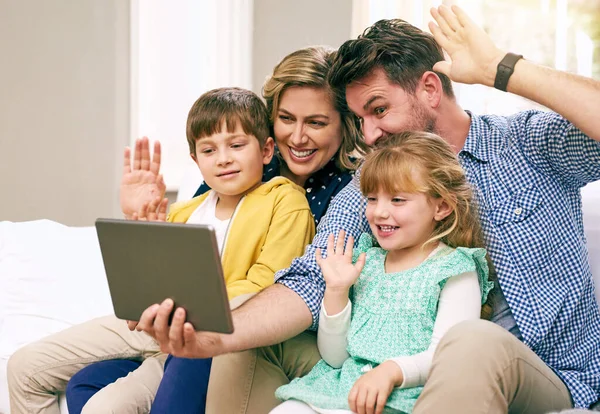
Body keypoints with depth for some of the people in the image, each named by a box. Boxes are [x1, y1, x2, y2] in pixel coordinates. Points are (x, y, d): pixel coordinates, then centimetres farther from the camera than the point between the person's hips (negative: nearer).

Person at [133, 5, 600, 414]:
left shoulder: (529, 142, 0)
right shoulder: (366, 192, 7)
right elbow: (313, 281, -8)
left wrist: (499, 70, -18)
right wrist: (216, 336, -29)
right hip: (417, 373, 4)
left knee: (474, 343, -39)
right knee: (258, 341, -5)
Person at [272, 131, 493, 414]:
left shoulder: (455, 271, 1)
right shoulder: (365, 262, 16)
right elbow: (333, 358, 13)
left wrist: (392, 370, -30)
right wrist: (336, 291, 1)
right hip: (337, 388, 5)